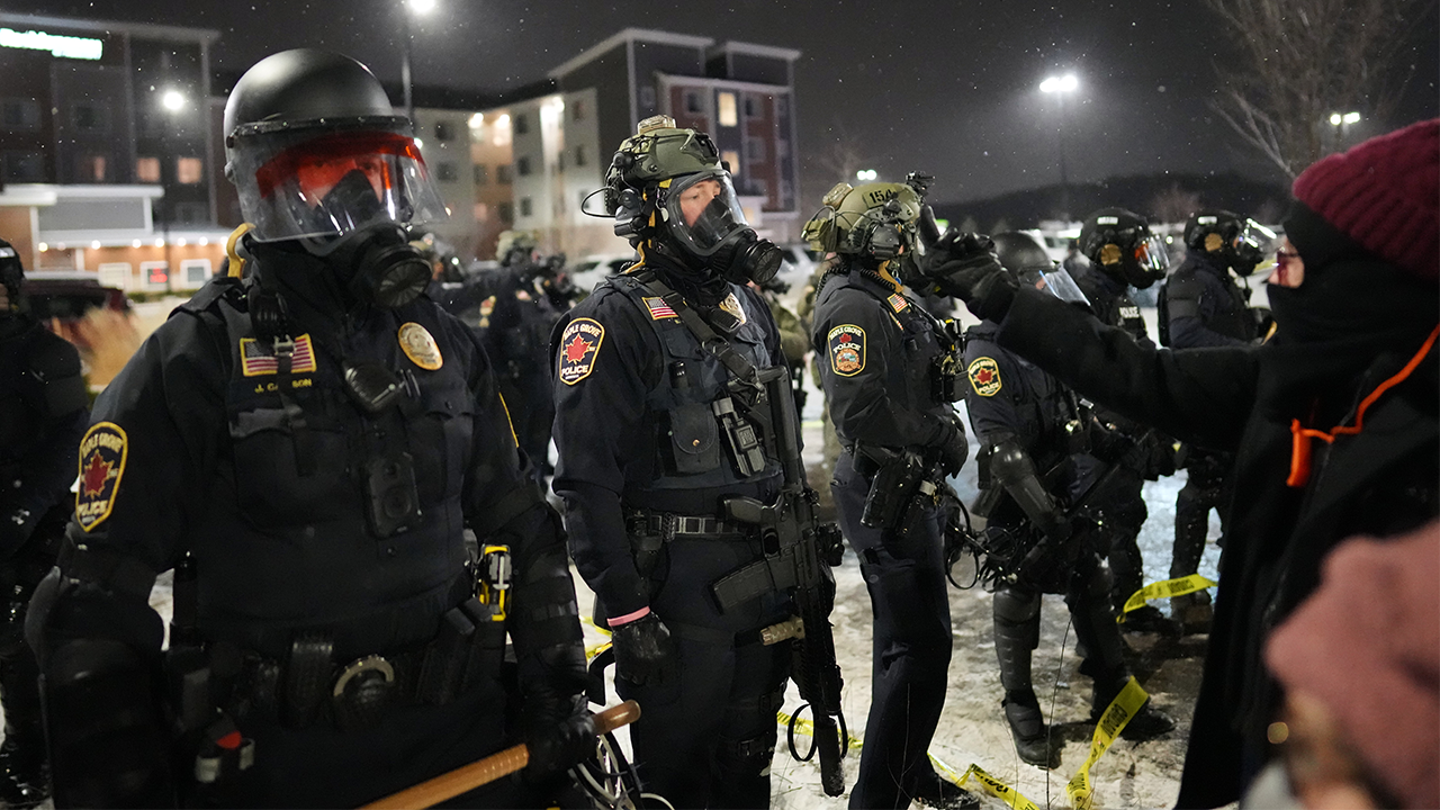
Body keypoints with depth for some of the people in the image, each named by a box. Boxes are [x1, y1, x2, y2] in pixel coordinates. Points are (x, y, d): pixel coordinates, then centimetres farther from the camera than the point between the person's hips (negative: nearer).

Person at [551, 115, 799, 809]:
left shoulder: (747, 303, 12)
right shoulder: (615, 320, -13)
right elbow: (586, 480, -18)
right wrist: (627, 613, -20)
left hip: (765, 572, 7)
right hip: (678, 583, -7)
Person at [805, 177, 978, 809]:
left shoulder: (889, 297, 15)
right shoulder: (853, 307, -18)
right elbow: (862, 412, -29)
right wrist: (940, 436, -19)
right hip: (887, 495, -11)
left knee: (907, 641, 20)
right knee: (919, 647, -8)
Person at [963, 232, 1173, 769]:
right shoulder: (987, 352, -18)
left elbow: (1082, 416, 18)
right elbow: (1002, 445, -24)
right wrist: (1044, 512, -26)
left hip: (1070, 498, 7)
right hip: (1018, 508, -7)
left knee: (1094, 594, 15)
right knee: (1019, 608, 8)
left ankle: (1112, 696, 31)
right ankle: (1021, 712, 24)